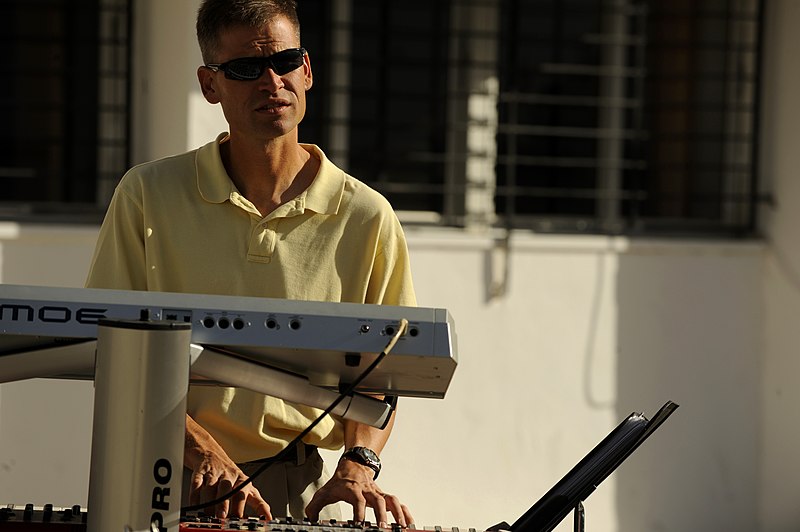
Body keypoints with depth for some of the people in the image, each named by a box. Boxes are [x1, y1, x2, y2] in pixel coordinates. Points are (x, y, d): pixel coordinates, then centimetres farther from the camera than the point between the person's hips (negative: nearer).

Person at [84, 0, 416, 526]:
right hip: (171, 481, 0)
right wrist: (202, 452, -13)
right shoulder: (148, 195, 4)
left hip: (304, 487, 1)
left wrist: (358, 465, -8)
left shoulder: (367, 217, 5)